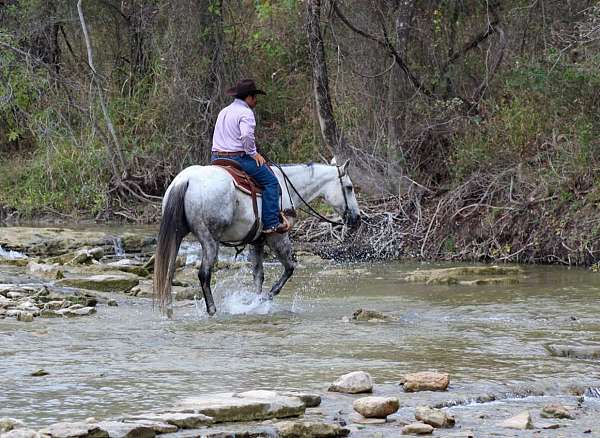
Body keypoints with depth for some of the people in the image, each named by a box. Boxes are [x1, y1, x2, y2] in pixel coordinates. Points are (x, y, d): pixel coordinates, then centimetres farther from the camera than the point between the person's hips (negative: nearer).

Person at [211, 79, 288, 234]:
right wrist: (254, 154, -12)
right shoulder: (246, 113, -10)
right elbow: (246, 136, -27)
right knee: (270, 181, -4)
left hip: (217, 158, 9)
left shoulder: (223, 112, 19)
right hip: (238, 157, -9)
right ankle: (271, 223, -11)